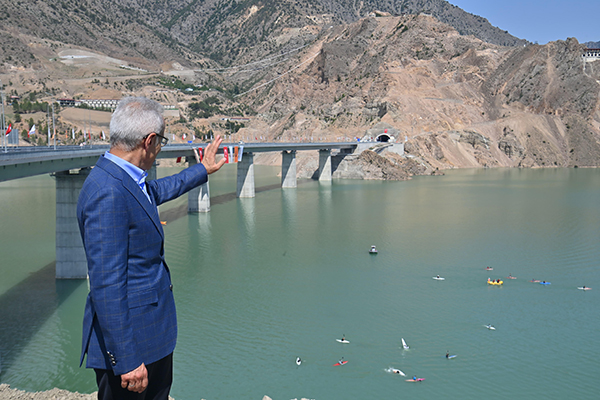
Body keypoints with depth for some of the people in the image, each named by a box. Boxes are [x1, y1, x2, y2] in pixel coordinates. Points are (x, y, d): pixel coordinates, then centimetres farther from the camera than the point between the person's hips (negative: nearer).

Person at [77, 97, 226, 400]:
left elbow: (159, 190, 30)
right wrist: (126, 361, -25)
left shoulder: (126, 180, 5)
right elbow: (106, 285, -28)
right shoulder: (108, 193, -26)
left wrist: (202, 170, 42)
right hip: (129, 339, -10)